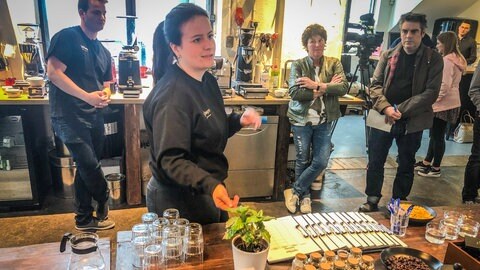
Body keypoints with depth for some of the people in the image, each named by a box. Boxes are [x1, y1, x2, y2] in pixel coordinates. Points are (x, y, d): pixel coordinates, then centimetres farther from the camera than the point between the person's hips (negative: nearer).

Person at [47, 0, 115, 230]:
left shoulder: (103, 52, 15)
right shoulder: (67, 37, -7)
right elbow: (53, 72, -17)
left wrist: (105, 96, 0)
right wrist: (87, 96, -23)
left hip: (94, 117, 8)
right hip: (70, 116, -7)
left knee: (86, 169, 12)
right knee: (89, 165, -11)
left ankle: (84, 218, 24)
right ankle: (104, 204, 17)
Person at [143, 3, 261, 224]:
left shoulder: (208, 81, 1)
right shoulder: (172, 96, -26)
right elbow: (171, 160, -28)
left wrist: (239, 121, -4)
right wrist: (211, 185, -41)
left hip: (208, 195, 9)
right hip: (180, 204, -9)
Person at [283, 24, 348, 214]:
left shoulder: (334, 63, 2)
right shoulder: (298, 65, -4)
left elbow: (343, 88, -12)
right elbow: (295, 93, -18)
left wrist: (316, 86, -22)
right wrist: (326, 88, -16)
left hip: (324, 121, 2)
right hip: (301, 120, -2)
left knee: (321, 162, 1)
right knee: (302, 160, 9)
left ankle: (295, 191, 21)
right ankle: (304, 195, 31)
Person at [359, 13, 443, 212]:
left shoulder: (433, 59, -1)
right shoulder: (388, 55, 5)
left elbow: (431, 92, -9)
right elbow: (375, 85, 1)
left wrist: (401, 110, -17)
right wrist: (386, 107, -17)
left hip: (412, 122, -1)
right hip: (383, 118, 2)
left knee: (406, 165, 12)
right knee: (375, 162, 7)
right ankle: (372, 201, 23)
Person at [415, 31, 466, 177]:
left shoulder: (447, 60, -17)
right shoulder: (457, 59, 14)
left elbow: (445, 85, -22)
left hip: (443, 104, -10)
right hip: (449, 103, 10)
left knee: (437, 135, -1)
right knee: (435, 134, 16)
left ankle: (435, 168, 9)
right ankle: (427, 162, 27)